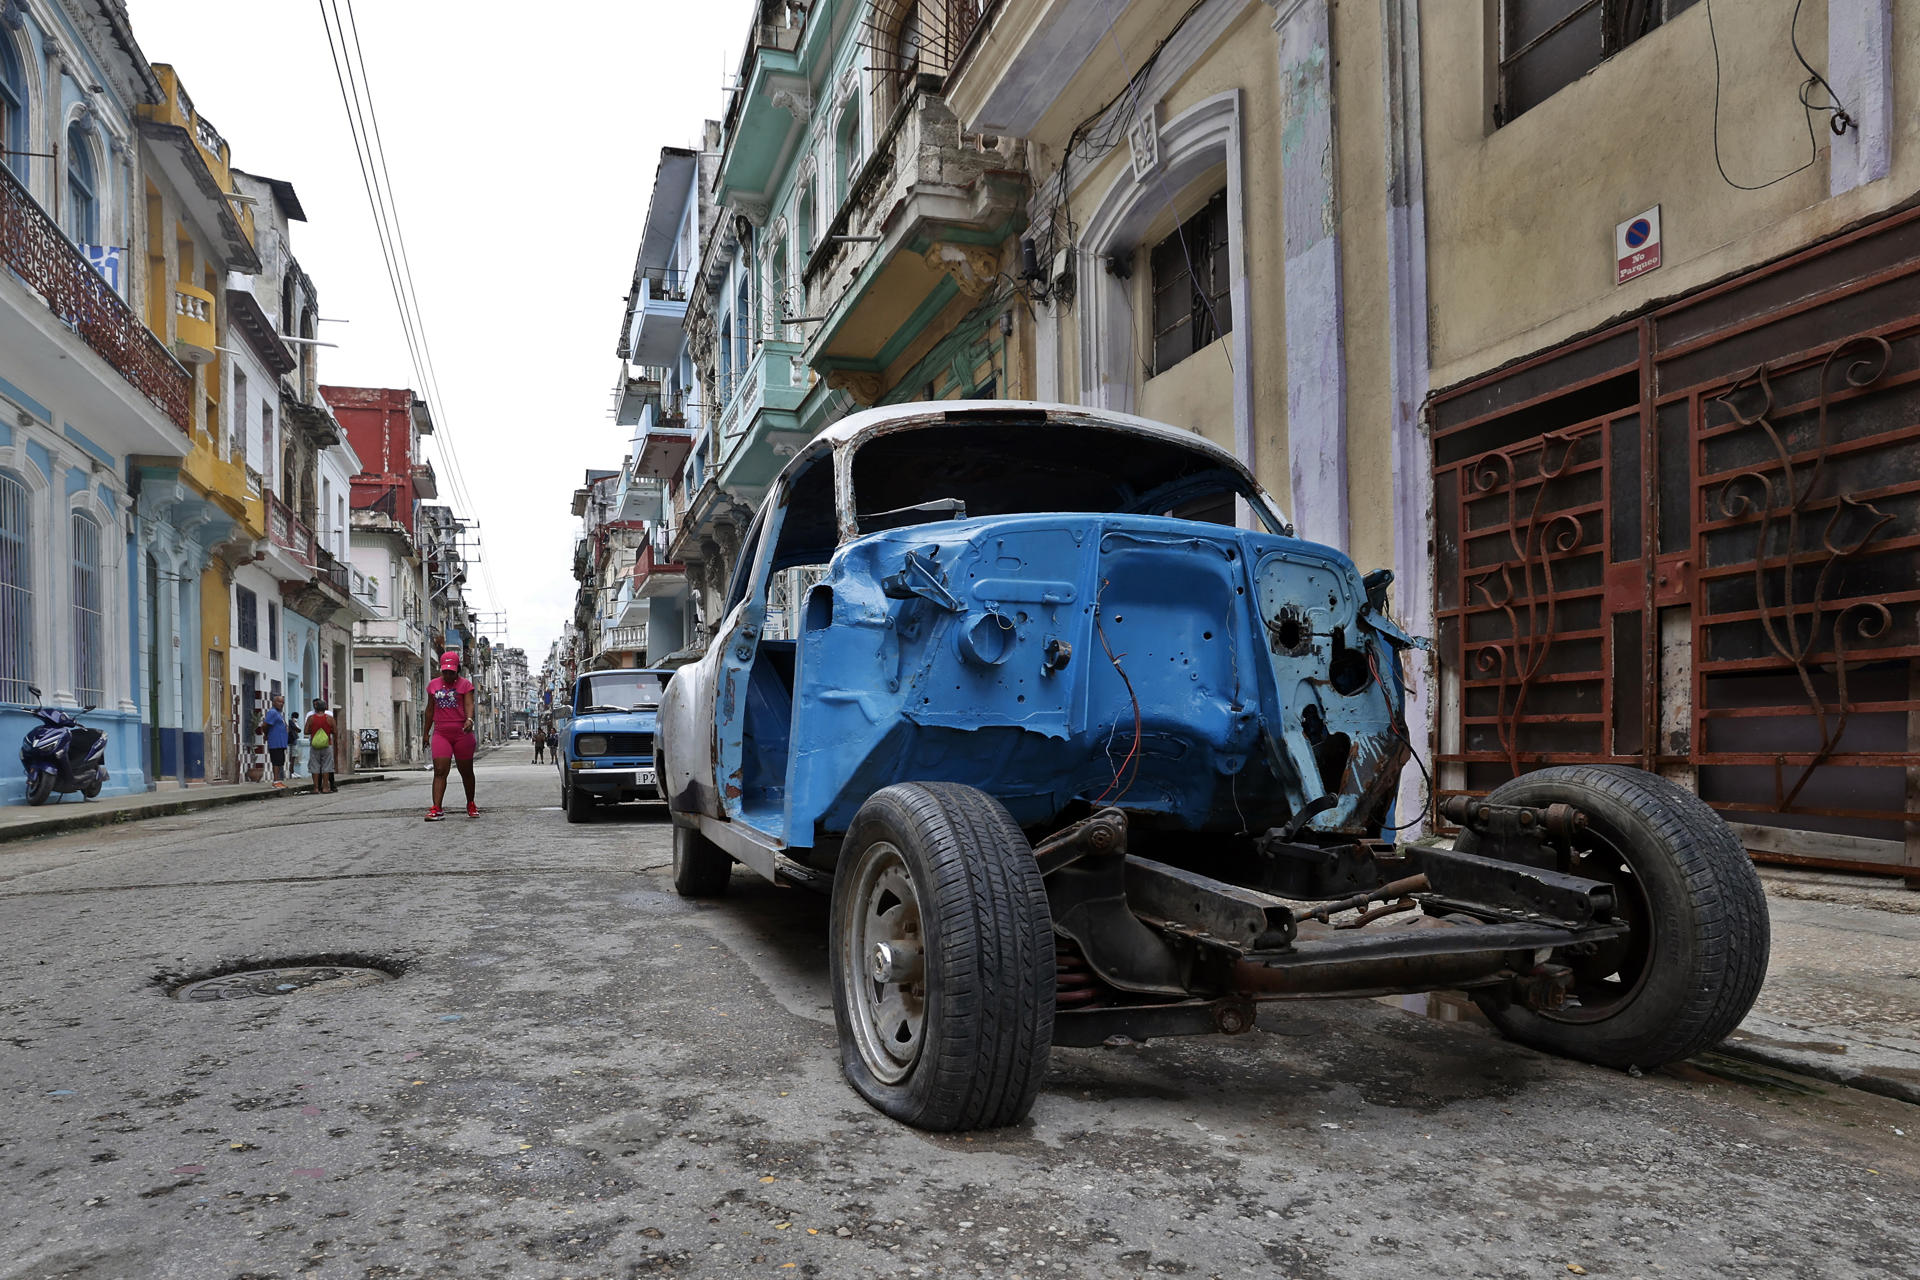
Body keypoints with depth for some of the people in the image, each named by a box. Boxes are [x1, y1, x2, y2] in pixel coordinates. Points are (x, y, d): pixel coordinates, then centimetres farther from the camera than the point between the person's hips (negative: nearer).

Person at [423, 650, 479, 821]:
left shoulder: (465, 684, 0)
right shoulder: (433, 685, 11)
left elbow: (469, 704, -14)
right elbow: (430, 710, 17)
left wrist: (469, 720, -33)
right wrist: (426, 732, 17)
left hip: (462, 733, -2)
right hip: (441, 734, 2)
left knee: (466, 772, 10)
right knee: (439, 771, -11)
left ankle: (471, 805, 26)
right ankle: (436, 809, -18)